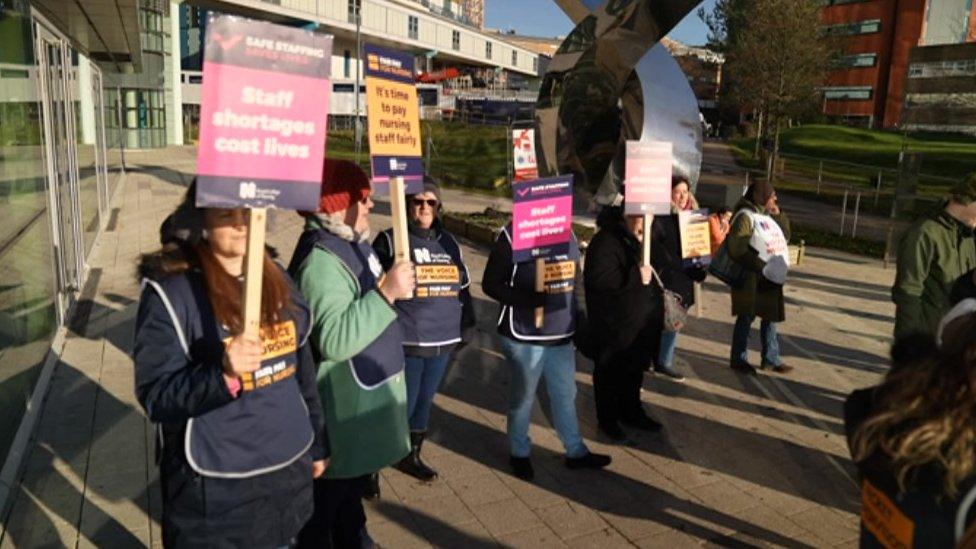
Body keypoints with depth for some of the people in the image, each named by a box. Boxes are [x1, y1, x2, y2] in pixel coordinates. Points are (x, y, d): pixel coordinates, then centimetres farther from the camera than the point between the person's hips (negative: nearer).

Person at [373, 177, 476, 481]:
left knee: (425, 400, 16)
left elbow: (463, 286, 19)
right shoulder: (389, 241, -5)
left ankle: (411, 455, 34)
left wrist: (466, 325, 17)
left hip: (443, 341, 6)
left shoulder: (448, 242, 11)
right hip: (406, 342, -5)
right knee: (402, 404, 0)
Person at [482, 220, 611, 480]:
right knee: (523, 397, 12)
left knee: (566, 395, 18)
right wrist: (526, 299, -26)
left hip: (562, 334, 6)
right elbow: (490, 283, -13)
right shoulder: (512, 234, -14)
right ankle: (519, 453, 32)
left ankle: (576, 451, 35)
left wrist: (575, 318, 13)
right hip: (524, 335, -6)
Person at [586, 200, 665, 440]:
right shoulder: (605, 242, -20)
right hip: (615, 325, -8)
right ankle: (607, 419, 24)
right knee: (611, 373, 7)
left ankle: (632, 412, 39)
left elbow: (654, 273, 24)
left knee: (635, 369, 21)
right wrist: (636, 277, -30)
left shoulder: (643, 240, 10)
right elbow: (599, 279, -32)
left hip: (642, 323, 8)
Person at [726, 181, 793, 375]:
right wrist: (760, 266, -23)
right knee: (747, 316, 1)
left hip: (771, 277, 8)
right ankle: (738, 359, 13)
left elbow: (785, 237, 19)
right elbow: (736, 249, -21)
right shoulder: (745, 216, -13)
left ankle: (771, 359, 25)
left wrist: (779, 216, 6)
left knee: (771, 316, 13)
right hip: (751, 278, -8)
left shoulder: (768, 216, 14)